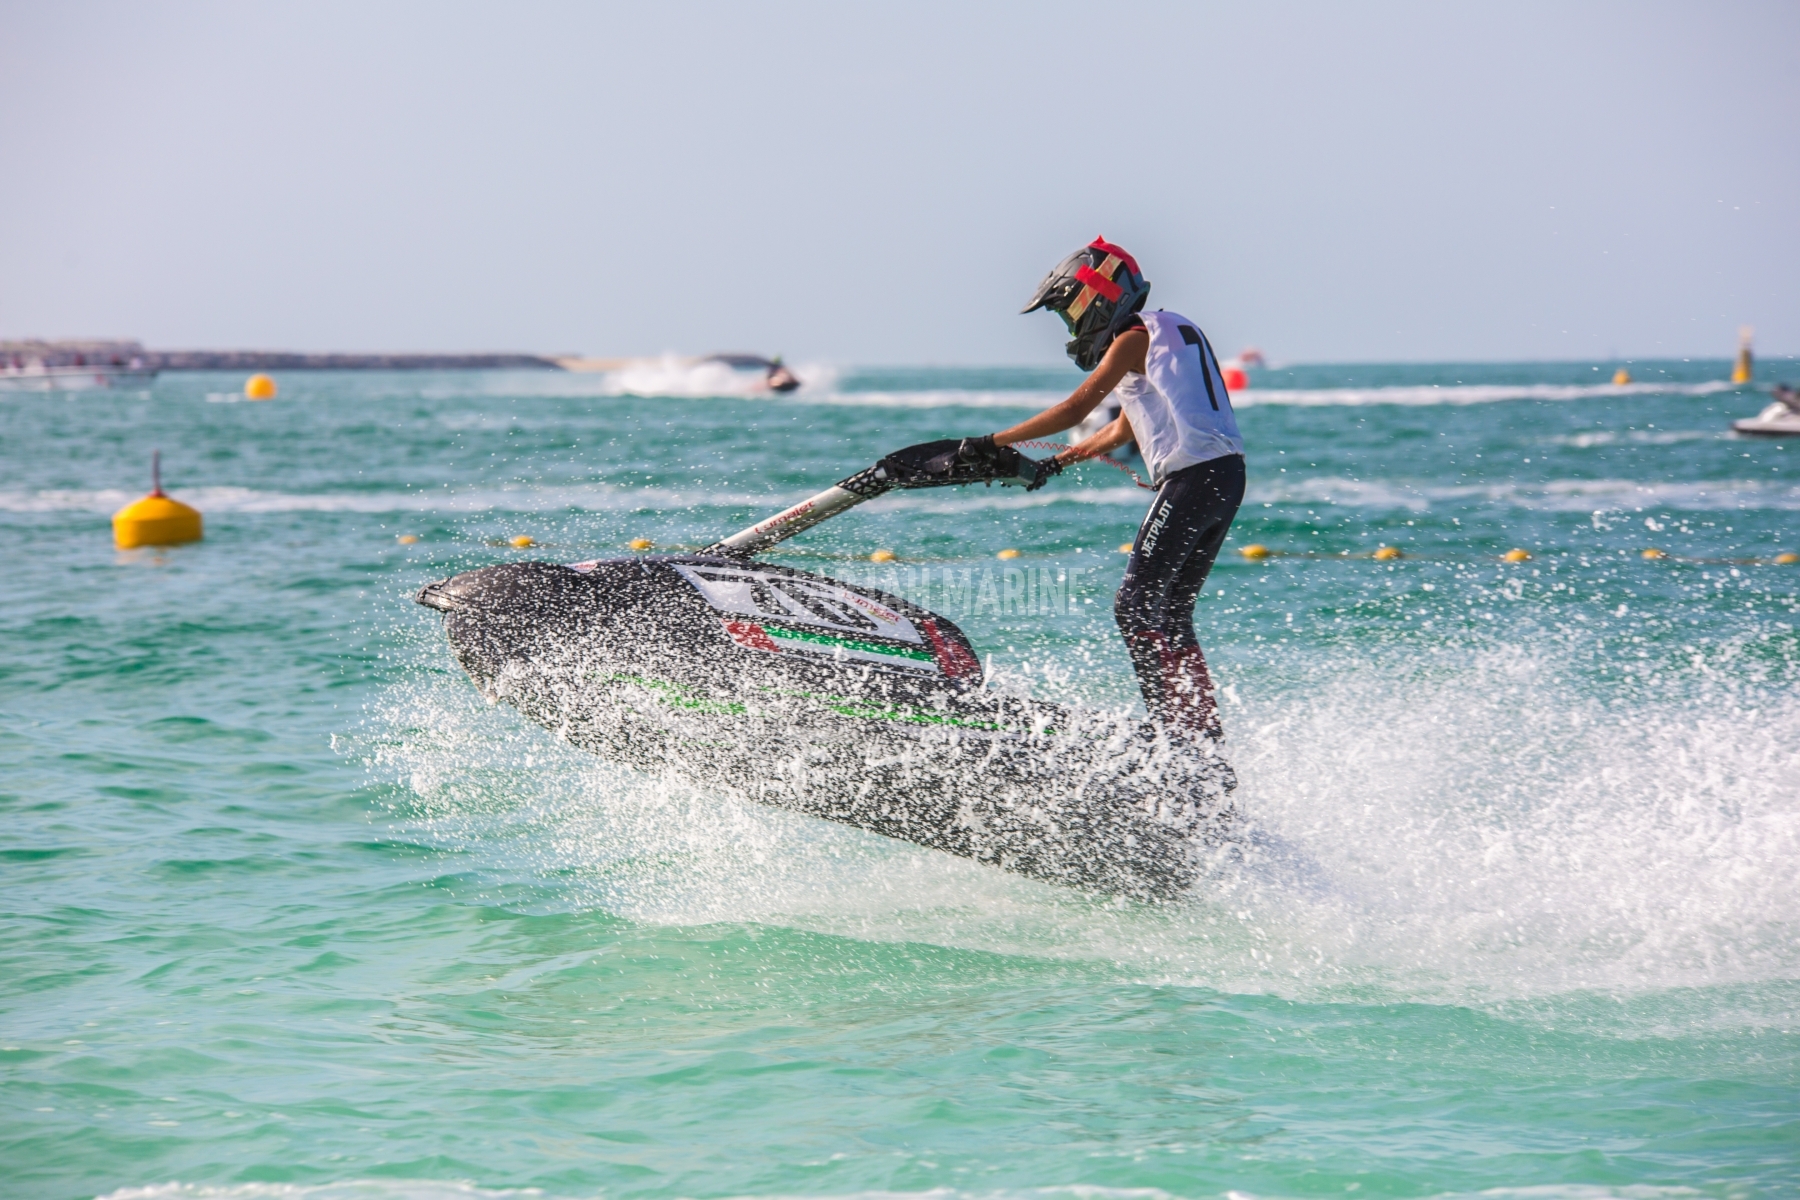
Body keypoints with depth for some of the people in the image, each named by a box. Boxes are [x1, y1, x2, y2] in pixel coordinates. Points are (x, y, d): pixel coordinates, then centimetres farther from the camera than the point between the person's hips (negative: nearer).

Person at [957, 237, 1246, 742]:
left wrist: (994, 443, -6)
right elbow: (1124, 430, 32)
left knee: (1135, 605, -8)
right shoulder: (1168, 332, 25)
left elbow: (1077, 408, -9)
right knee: (1171, 613, 12)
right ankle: (1207, 737, 7)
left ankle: (1177, 728, -15)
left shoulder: (1134, 337, -3)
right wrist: (1055, 464, 35)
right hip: (1226, 474, 9)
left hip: (1192, 477, -9)